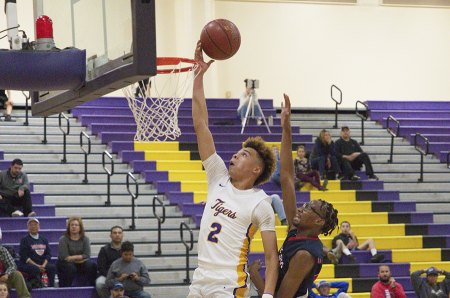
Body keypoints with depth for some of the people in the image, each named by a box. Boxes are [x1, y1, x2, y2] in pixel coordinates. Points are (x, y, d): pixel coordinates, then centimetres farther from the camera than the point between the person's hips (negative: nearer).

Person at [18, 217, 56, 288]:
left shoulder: (44, 239, 16)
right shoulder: (25, 240, 2)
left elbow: (48, 254, 11)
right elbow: (24, 257, -6)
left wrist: (43, 265, -10)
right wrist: (37, 266, -16)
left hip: (42, 264, 4)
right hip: (28, 264, -4)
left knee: (52, 267, -24)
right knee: (35, 269, -36)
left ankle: (51, 286, -27)